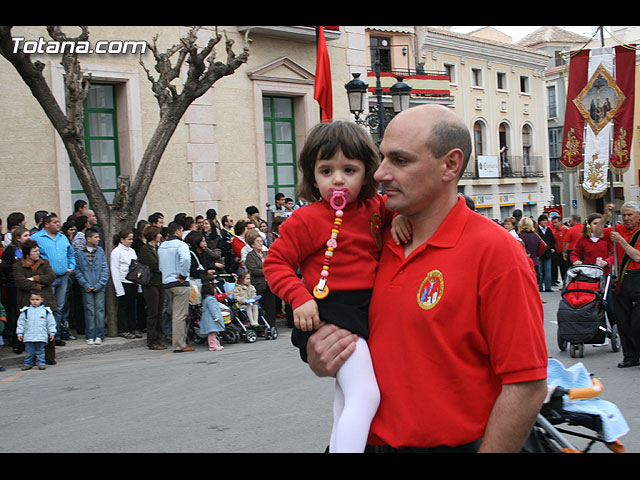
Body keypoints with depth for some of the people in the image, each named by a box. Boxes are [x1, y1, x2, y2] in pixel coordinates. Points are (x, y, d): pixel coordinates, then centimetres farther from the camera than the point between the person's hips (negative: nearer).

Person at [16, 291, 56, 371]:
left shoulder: (46, 311, 2)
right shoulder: (25, 311, 4)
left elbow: (51, 323, 7)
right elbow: (21, 323, 8)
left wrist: (52, 333, 4)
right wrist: (20, 333, 5)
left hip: (41, 337, -1)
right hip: (28, 337, 1)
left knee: (40, 351, 5)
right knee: (28, 352, 5)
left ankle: (41, 363, 13)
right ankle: (28, 363, 17)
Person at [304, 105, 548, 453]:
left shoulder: (493, 250, -17)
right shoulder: (380, 244, 2)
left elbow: (526, 386, -19)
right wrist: (321, 361, -5)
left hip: (453, 444, -6)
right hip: (372, 441, 6)